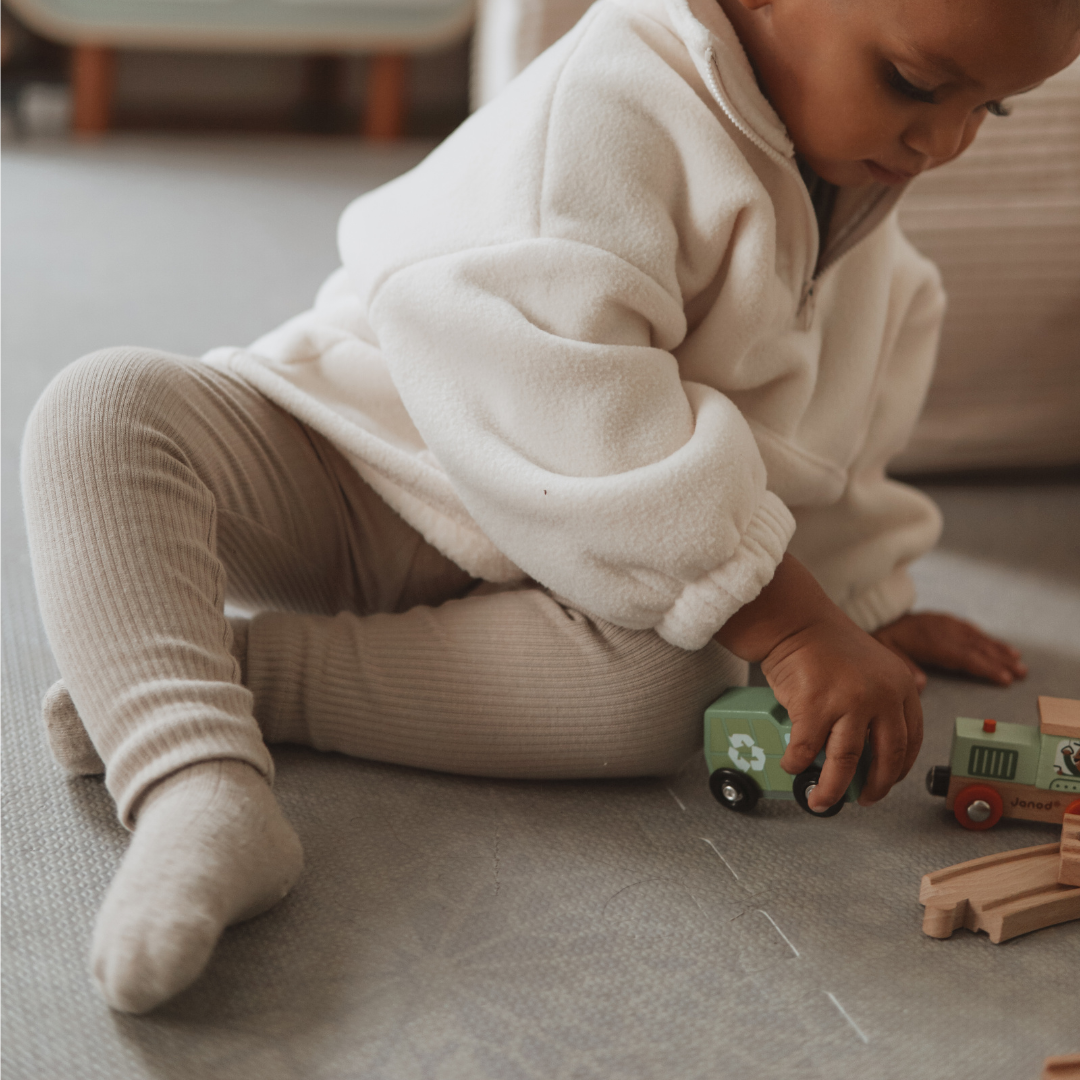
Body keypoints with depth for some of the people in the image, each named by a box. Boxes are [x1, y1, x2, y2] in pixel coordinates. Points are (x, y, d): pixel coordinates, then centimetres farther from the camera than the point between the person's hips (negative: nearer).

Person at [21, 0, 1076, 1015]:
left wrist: (864, 598, 23)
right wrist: (784, 621, -37)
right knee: (109, 407, -32)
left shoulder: (857, 199, 4)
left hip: (525, 573, 5)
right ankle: (199, 792, -48)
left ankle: (236, 669, -26)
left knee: (661, 686, -31)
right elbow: (558, 407, -36)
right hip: (341, 468, -4)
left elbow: (830, 440, 22)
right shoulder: (607, 104, -25)